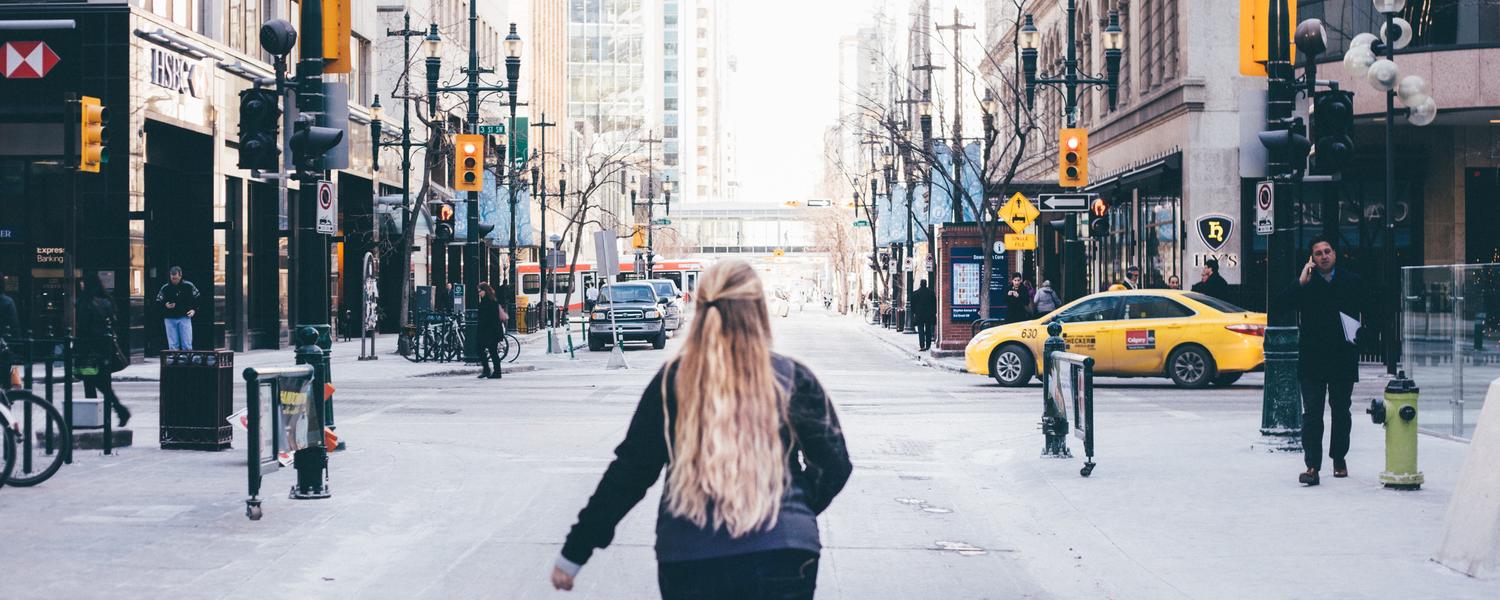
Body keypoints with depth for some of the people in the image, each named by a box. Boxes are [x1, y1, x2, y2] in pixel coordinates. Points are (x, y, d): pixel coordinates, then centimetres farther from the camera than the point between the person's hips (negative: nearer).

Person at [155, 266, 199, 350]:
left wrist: (194, 310, 0)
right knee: (173, 346, 2)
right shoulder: (165, 288, 1)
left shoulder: (188, 286, 0)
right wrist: (165, 305, -12)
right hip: (170, 319, 1)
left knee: (187, 345, -3)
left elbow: (197, 298, 13)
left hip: (184, 318, -1)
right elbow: (158, 302, 9)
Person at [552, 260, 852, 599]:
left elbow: (629, 471, 0)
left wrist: (574, 552, 7)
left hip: (688, 561, 1)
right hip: (783, 558, -1)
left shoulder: (672, 382, -1)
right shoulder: (793, 380, -1)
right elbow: (834, 465, 3)